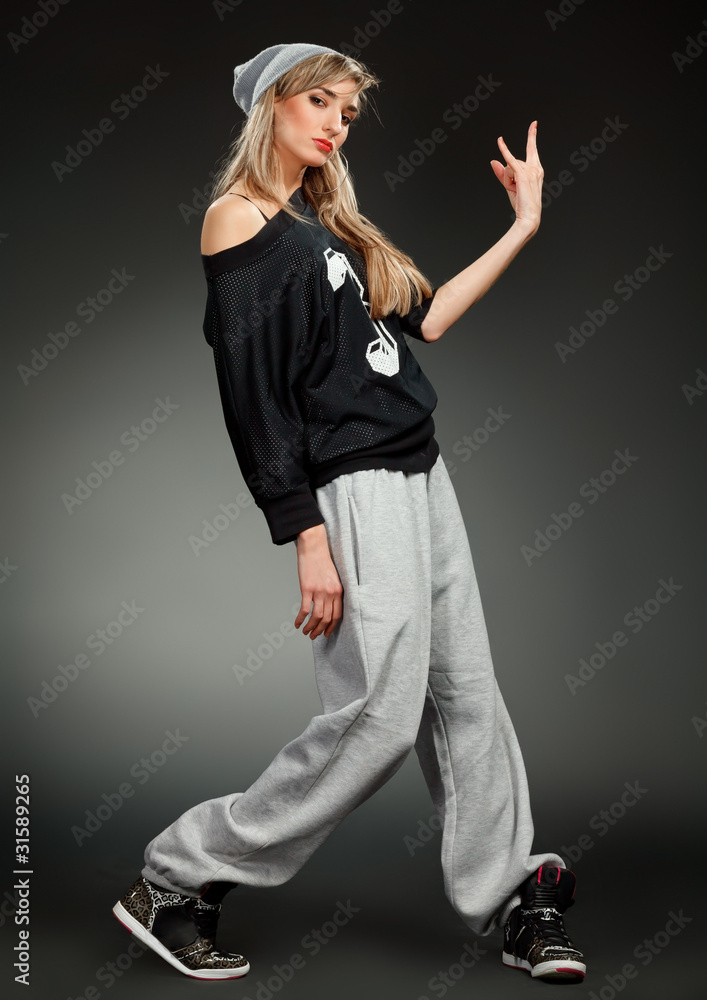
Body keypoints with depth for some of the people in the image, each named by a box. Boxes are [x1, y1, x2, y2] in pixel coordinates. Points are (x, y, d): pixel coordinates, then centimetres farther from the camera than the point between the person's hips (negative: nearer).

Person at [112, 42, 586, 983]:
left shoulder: (327, 222, 20)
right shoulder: (240, 217, -5)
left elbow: (424, 317, 22)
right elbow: (252, 394, -12)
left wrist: (524, 225, 23)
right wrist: (308, 538, -17)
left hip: (421, 476, 8)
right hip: (355, 490, -8)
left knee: (465, 694, 7)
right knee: (379, 715, -9)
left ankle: (513, 904, 16)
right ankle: (177, 881, 3)